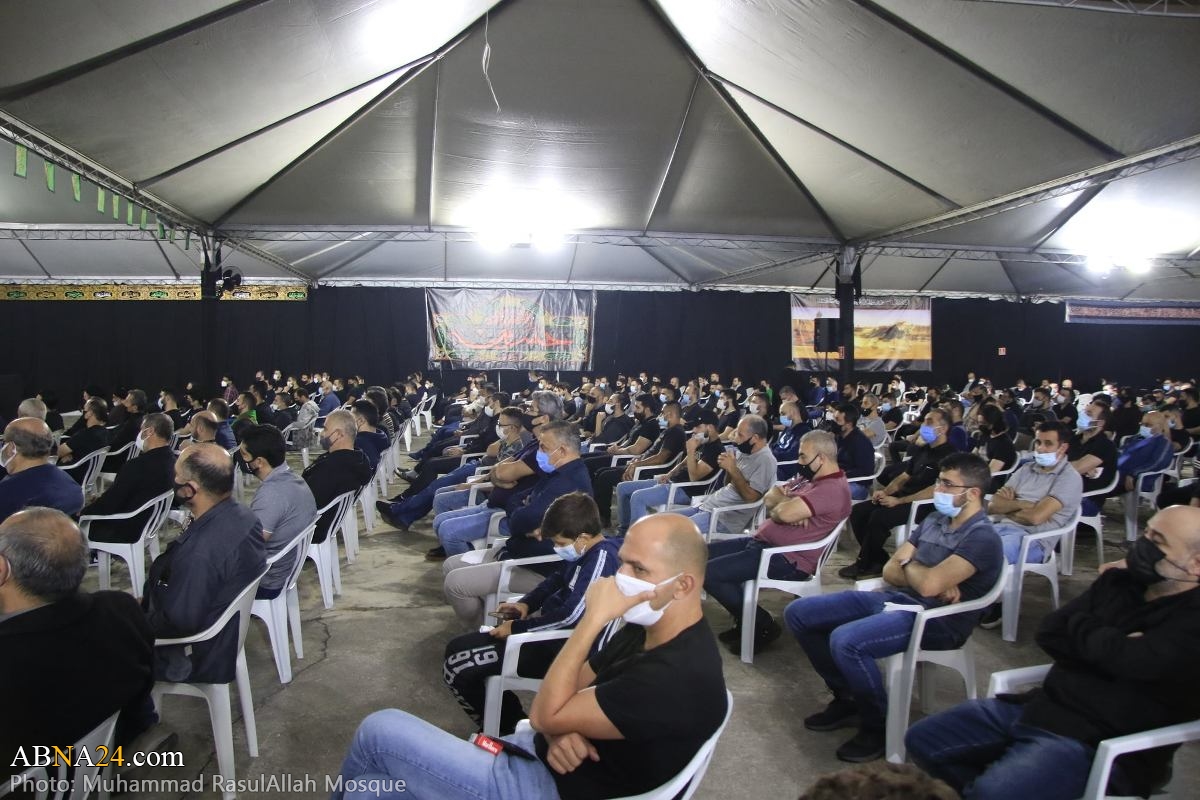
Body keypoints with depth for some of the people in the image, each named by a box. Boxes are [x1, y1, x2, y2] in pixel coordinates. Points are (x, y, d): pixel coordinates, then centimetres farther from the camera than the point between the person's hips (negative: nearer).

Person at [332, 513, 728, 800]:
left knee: (381, 730, -2)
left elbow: (544, 714, -22)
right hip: (535, 753, 9)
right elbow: (570, 688, 10)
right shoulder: (645, 628, 3)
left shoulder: (677, 678, -28)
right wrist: (560, 730, -12)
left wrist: (593, 619, -22)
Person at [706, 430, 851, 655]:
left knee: (709, 573, -20)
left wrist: (781, 502, -6)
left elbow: (785, 513, -30)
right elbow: (770, 497, 11)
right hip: (762, 541, 11)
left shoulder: (833, 488, -19)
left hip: (787, 559, -11)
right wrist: (788, 503, -11)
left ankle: (762, 626, -1)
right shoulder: (809, 477, 14)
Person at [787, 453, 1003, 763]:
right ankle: (848, 699, 14)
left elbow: (929, 585, -25)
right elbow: (890, 571, 9)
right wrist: (931, 578, -11)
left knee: (845, 641, -34)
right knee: (798, 613, 1)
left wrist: (907, 565, -3)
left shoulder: (982, 537, -13)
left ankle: (879, 726, -7)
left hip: (935, 619, -9)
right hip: (892, 598, 9)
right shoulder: (934, 520, 13)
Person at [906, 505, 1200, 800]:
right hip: (1042, 705, 8)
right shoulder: (1120, 580, 10)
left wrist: (1081, 627, -5)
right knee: (923, 739, 3)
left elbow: (1129, 659, -26)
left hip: (1097, 743, -8)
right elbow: (1049, 634, 6)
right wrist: (1107, 643, -12)